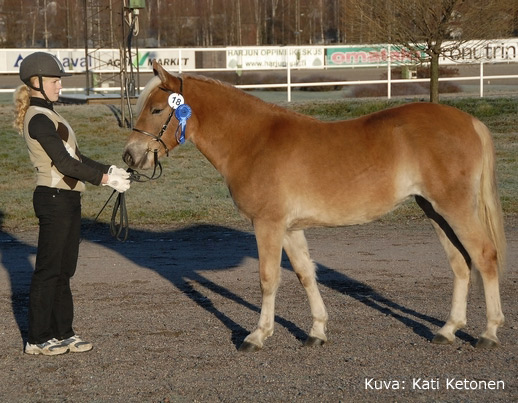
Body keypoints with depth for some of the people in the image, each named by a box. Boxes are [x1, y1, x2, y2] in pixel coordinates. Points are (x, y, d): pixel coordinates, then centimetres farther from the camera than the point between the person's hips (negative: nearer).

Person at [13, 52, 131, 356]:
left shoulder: (47, 116, 15)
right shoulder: (39, 119, -16)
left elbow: (76, 158, 16)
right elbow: (65, 164, -21)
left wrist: (110, 170, 3)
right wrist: (107, 179, -20)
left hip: (67, 199, 10)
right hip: (54, 199, -10)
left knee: (64, 270, 14)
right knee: (49, 269, -2)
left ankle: (62, 332, 21)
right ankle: (38, 339, 6)